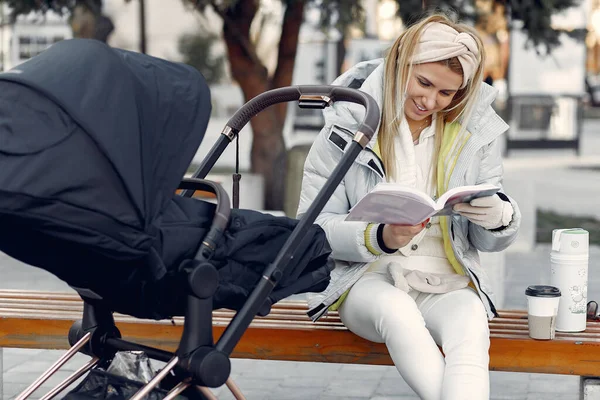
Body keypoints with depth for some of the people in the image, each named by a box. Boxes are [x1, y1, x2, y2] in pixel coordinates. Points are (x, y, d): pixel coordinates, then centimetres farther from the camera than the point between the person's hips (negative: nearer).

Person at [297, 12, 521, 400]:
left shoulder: (476, 132, 5)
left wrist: (498, 217, -15)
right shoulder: (349, 124, -3)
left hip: (448, 284, 2)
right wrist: (380, 238, -22)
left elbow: (489, 241, 10)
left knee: (470, 320, -34)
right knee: (396, 310, -37)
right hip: (368, 280, -1)